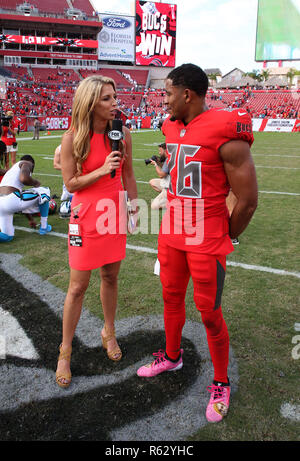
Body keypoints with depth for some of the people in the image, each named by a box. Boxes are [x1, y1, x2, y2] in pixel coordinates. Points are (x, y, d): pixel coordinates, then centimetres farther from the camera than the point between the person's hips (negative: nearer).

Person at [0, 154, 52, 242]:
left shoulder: (13, 168, 34)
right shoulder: (27, 163, 9)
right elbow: (23, 178, -16)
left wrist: (30, 219, 43)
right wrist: (36, 183, 8)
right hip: (10, 201, -8)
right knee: (44, 192, 13)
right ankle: (44, 227, 19)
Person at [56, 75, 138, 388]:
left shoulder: (122, 134, 0)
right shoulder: (72, 138, -12)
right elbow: (70, 183, -9)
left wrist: (134, 207, 10)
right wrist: (102, 170, -21)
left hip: (114, 214, 4)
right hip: (86, 217, -4)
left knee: (110, 277, 16)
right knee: (78, 286, 3)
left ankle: (108, 333, 38)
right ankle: (65, 351, 21)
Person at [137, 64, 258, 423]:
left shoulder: (226, 134, -20)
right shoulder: (172, 129, 6)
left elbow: (247, 200, -16)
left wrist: (224, 238, -3)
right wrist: (176, 223, 17)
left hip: (206, 242, -7)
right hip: (172, 234, 7)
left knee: (209, 314, 5)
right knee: (171, 298, 21)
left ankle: (221, 384, 28)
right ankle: (172, 357, 46)